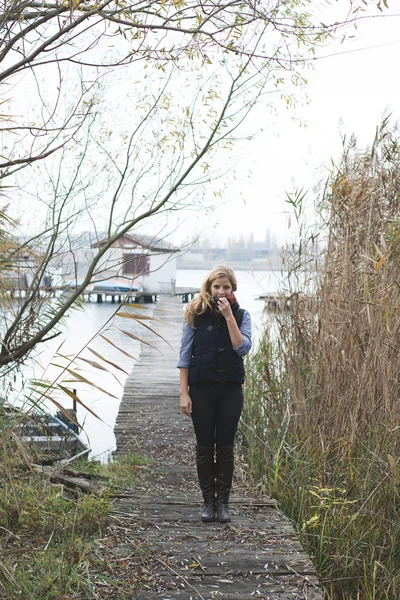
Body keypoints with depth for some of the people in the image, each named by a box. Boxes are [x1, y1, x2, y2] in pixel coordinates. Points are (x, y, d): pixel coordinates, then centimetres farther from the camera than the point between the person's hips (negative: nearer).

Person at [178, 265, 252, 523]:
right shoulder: (196, 314, 0)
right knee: (204, 446, 5)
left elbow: (243, 348, -12)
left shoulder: (241, 315, 3)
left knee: (225, 446, 6)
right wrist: (184, 393, -6)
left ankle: (223, 502, 15)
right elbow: (185, 355, -1)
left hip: (231, 390, 1)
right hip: (201, 389, -1)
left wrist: (229, 316, -16)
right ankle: (208, 502, 15)